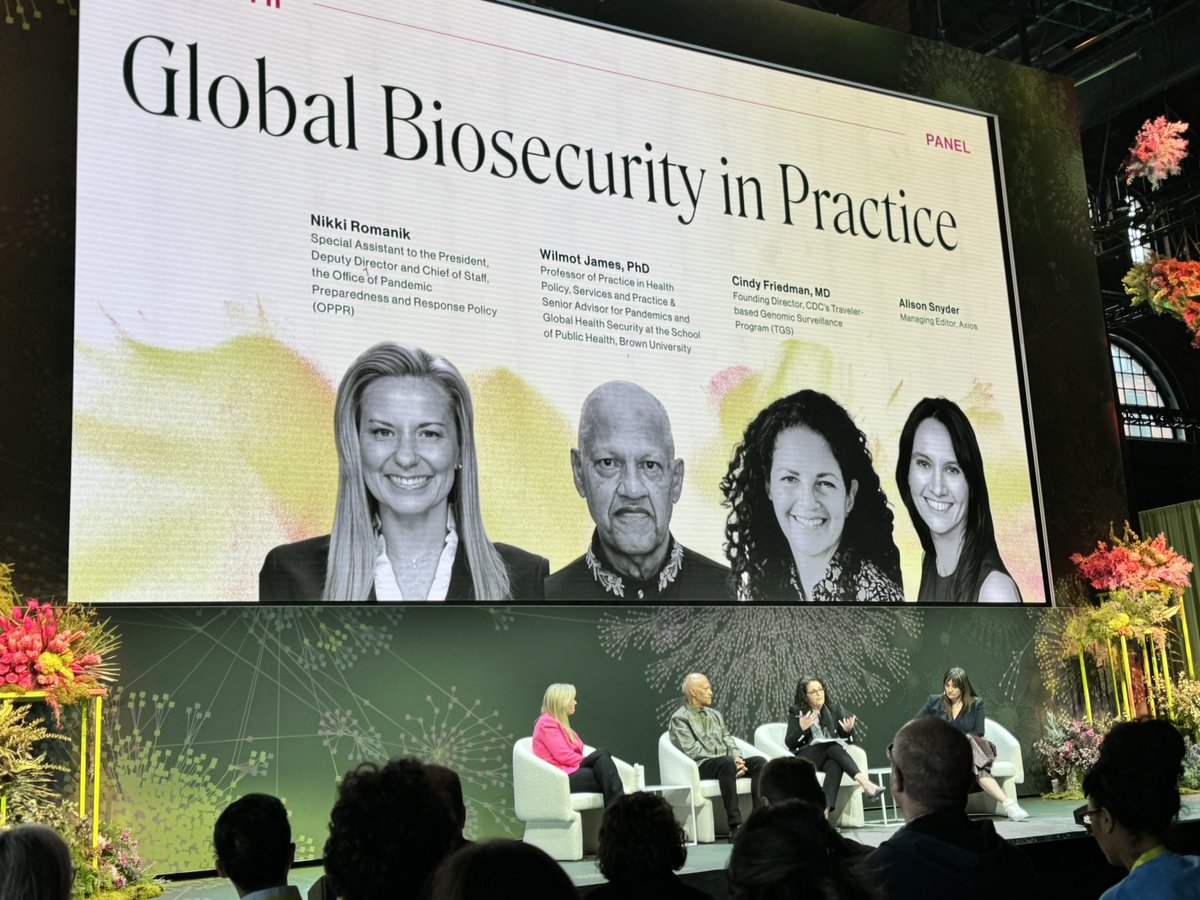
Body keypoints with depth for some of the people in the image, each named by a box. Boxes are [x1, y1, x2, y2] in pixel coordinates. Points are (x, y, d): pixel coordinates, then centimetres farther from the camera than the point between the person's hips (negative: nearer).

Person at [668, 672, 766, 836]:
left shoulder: (715, 715, 26)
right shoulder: (680, 718, 1)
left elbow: (728, 739, 18)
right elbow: (692, 751, -9)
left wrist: (737, 758, -6)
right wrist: (730, 760, -15)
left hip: (726, 761, 7)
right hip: (702, 766, -7)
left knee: (759, 762, -19)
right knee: (727, 763, -38)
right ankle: (735, 825, -40)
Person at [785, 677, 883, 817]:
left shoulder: (834, 709, 11)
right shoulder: (796, 712, 3)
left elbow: (849, 740, 12)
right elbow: (789, 743, -4)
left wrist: (848, 731, -12)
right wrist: (801, 729, -23)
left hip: (830, 755, 2)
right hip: (805, 756, -2)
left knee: (835, 766, -36)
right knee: (833, 746, -32)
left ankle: (826, 811, -51)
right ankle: (864, 782, -47)